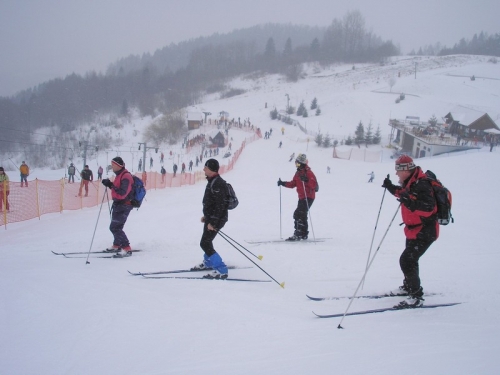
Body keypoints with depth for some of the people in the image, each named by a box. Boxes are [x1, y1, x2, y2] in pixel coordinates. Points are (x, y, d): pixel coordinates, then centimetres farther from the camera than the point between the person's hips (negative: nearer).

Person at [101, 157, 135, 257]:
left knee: (115, 227, -16)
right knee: (114, 227, 22)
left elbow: (122, 193, -28)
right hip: (118, 204, 11)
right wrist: (110, 185, 6)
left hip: (124, 205, -11)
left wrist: (111, 185, -30)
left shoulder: (126, 176, -21)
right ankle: (117, 245, 40)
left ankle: (127, 249, -14)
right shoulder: (119, 175, 11)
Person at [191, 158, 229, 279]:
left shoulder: (217, 183, -23)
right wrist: (206, 216, 26)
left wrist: (213, 222, -26)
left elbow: (220, 205, -26)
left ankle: (221, 270, -11)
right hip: (211, 217, 11)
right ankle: (208, 262, 49)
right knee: (206, 241, 27)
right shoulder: (212, 181, 10)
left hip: (216, 219, -11)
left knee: (205, 244, -13)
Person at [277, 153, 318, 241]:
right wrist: (283, 183, 8)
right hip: (302, 197, 9)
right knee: (302, 215, 13)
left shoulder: (308, 173, -12)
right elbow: (293, 184, 20)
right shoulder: (298, 173, 14)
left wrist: (306, 180, -36)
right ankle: (304, 234, 23)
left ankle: (298, 234, -18)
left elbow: (314, 185, -22)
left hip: (308, 197, -9)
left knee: (299, 214, -16)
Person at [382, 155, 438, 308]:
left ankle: (416, 297, -9)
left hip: (424, 232, -11)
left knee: (407, 261, -16)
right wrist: (391, 188, 10)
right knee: (409, 258, 25)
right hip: (413, 229, 11)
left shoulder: (421, 185, -26)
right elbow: (403, 193, 25)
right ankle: (408, 287, 47)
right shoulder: (411, 182, 3)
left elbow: (428, 208, -35)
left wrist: (410, 201, -45)